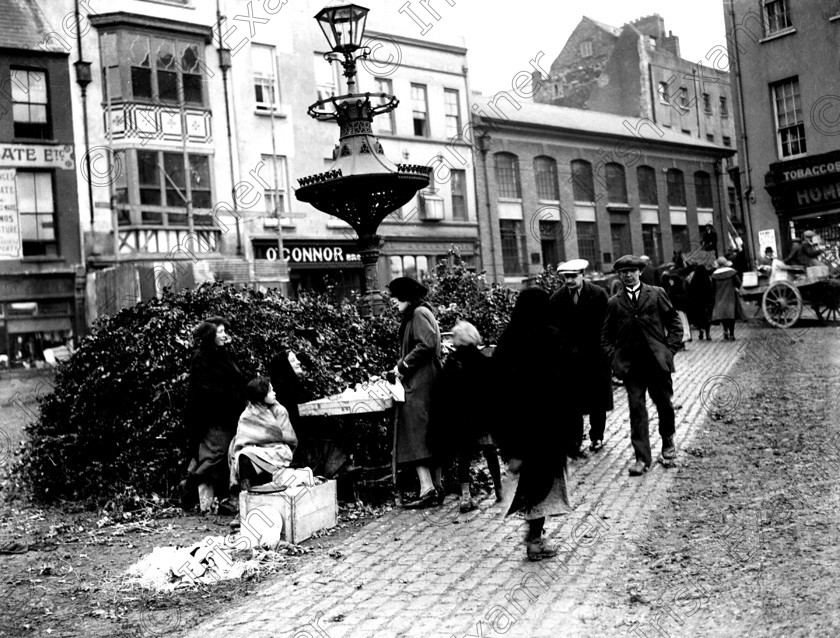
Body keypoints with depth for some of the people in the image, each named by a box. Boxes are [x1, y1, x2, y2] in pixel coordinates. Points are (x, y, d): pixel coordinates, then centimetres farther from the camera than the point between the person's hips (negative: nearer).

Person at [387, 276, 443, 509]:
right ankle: (438, 488, 14)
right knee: (431, 437, 10)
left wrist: (403, 365, -15)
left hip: (419, 385, -10)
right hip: (428, 384, 10)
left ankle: (427, 489, -14)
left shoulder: (419, 313, -9)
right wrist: (402, 367, 12)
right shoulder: (417, 313, 20)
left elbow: (426, 344, -23)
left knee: (416, 437, -11)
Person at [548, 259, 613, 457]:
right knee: (573, 403, -3)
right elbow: (553, 329, 2)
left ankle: (596, 437, 31)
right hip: (569, 358, 0)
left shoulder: (598, 294, -5)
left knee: (598, 401, 12)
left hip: (596, 356, 0)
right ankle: (574, 444, 2)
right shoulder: (557, 298, -1)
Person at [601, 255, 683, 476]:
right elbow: (606, 336, 12)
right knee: (636, 408, -4)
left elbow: (675, 324, 7)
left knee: (664, 404, 11)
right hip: (630, 365, 0)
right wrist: (614, 358, 0)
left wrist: (669, 350, -2)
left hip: (657, 361, 0)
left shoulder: (657, 294, 4)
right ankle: (642, 458, -2)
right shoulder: (614, 303, 6)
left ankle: (668, 440, 38)